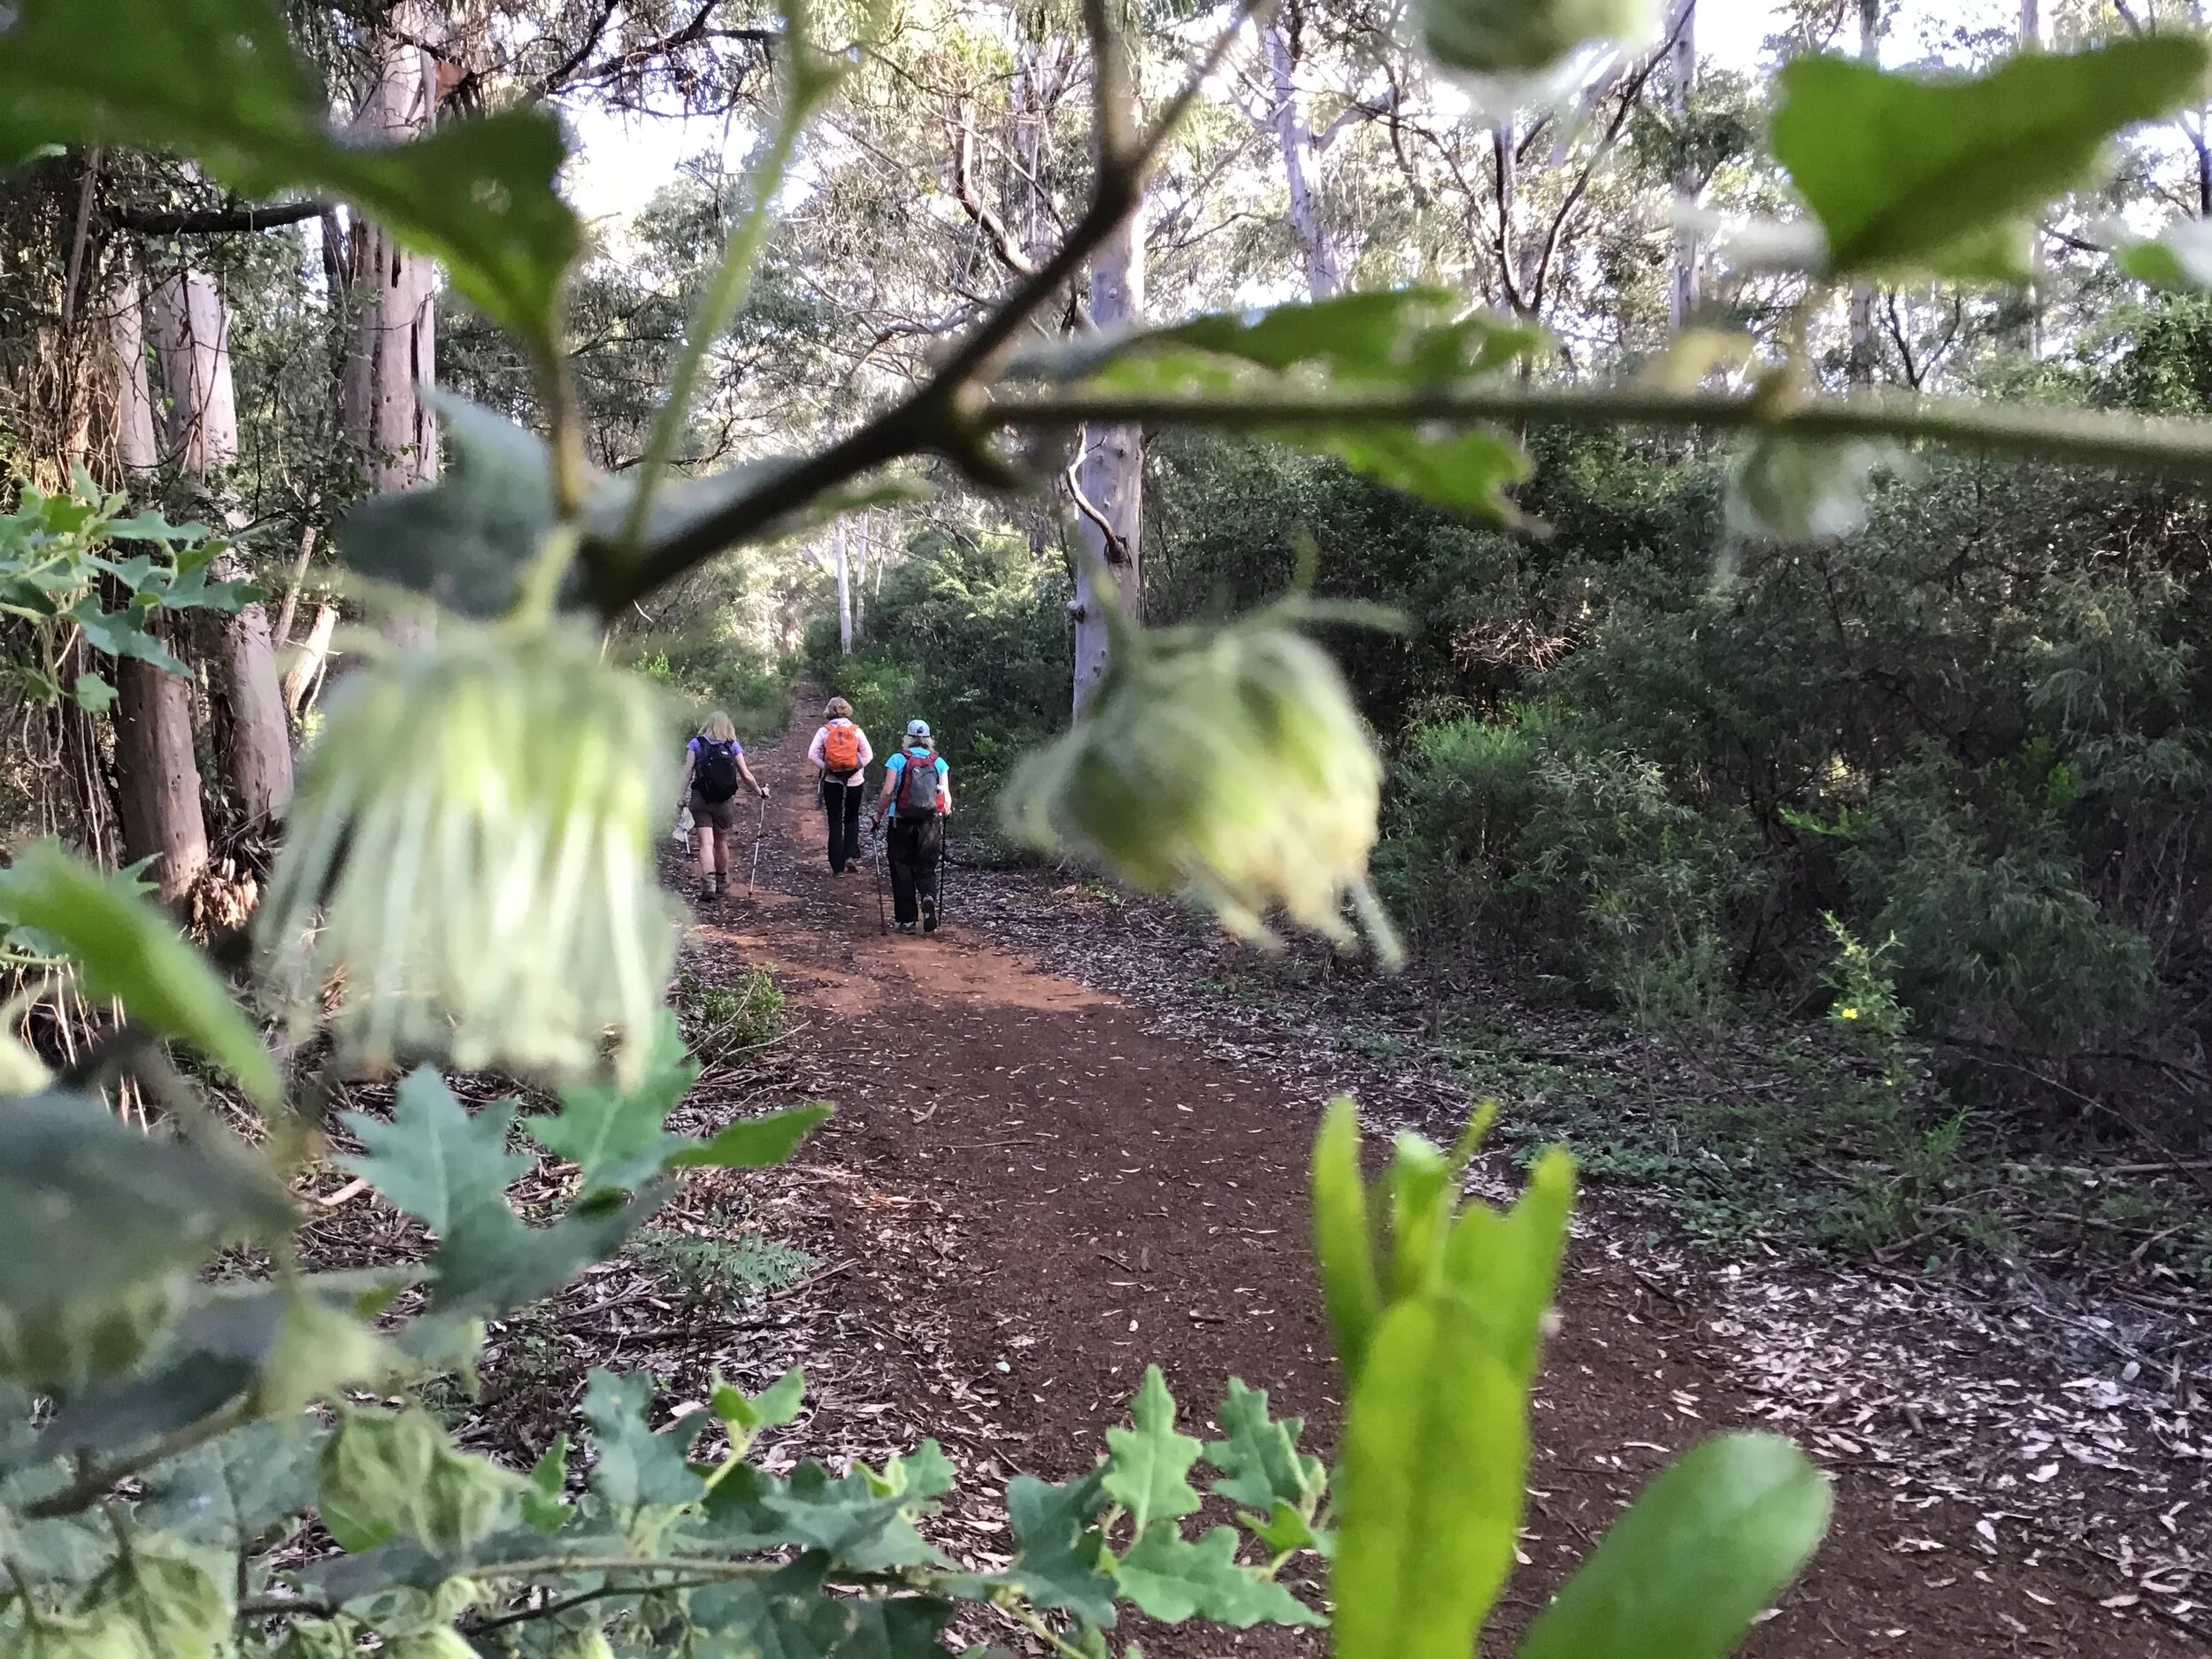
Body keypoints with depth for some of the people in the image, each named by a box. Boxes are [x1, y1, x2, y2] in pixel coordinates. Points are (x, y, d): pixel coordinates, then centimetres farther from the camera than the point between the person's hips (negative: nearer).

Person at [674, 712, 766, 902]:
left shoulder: (696, 744, 1)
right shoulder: (733, 746, 2)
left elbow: (687, 774, -5)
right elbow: (746, 775, 2)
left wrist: (680, 798, -2)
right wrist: (760, 792, 17)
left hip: (700, 800, -2)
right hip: (726, 801, 2)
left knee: (706, 843, -7)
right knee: (721, 842, 19)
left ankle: (708, 882, -25)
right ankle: (720, 883, 33)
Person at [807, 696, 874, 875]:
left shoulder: (824, 731, -4)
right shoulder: (856, 730, -2)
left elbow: (812, 754, -11)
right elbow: (868, 754, -5)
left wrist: (824, 767, -1)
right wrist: (858, 767, 4)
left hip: (832, 781, 0)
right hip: (854, 780, 0)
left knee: (835, 822, 7)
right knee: (852, 818, 19)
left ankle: (838, 866, 6)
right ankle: (851, 855, 3)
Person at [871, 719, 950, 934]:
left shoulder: (898, 759, -3)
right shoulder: (939, 762, 2)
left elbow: (887, 791, -10)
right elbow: (946, 795, -2)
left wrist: (879, 814, 2)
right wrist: (946, 812, 17)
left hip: (902, 823, -1)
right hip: (931, 824, 2)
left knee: (902, 871, 9)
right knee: (926, 870, 13)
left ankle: (906, 920, 10)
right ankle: (928, 898, -17)